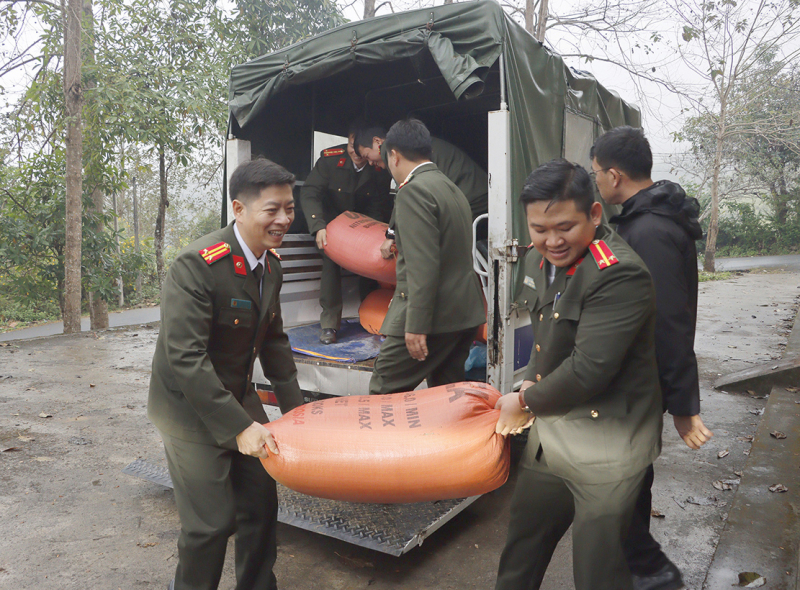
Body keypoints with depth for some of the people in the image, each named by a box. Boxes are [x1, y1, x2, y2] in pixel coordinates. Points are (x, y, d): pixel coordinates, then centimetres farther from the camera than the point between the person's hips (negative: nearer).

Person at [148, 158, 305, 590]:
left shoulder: (271, 266, 0)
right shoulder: (197, 265, -26)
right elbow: (185, 358, -28)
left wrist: (295, 407, 5)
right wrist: (239, 426, -27)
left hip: (239, 398, 7)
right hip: (190, 409, -7)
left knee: (261, 502, 13)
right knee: (212, 521, 0)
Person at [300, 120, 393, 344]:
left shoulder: (381, 168, -18)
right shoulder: (330, 158, -22)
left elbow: (380, 207, -9)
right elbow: (309, 193, -23)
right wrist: (318, 227, -35)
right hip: (333, 220, -1)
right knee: (330, 261, -18)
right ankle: (329, 322, -13)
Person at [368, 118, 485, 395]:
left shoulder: (413, 190, -13)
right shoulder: (451, 188, 16)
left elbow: (423, 265, -22)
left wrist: (416, 325, -22)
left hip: (433, 318, -9)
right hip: (464, 313, 9)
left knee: (382, 395, -1)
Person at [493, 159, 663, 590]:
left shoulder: (619, 275, -24)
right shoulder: (539, 259, 4)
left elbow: (588, 370, -27)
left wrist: (524, 402, -12)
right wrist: (530, 387, 2)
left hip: (605, 447, -8)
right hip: (549, 432, 8)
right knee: (522, 543, 24)